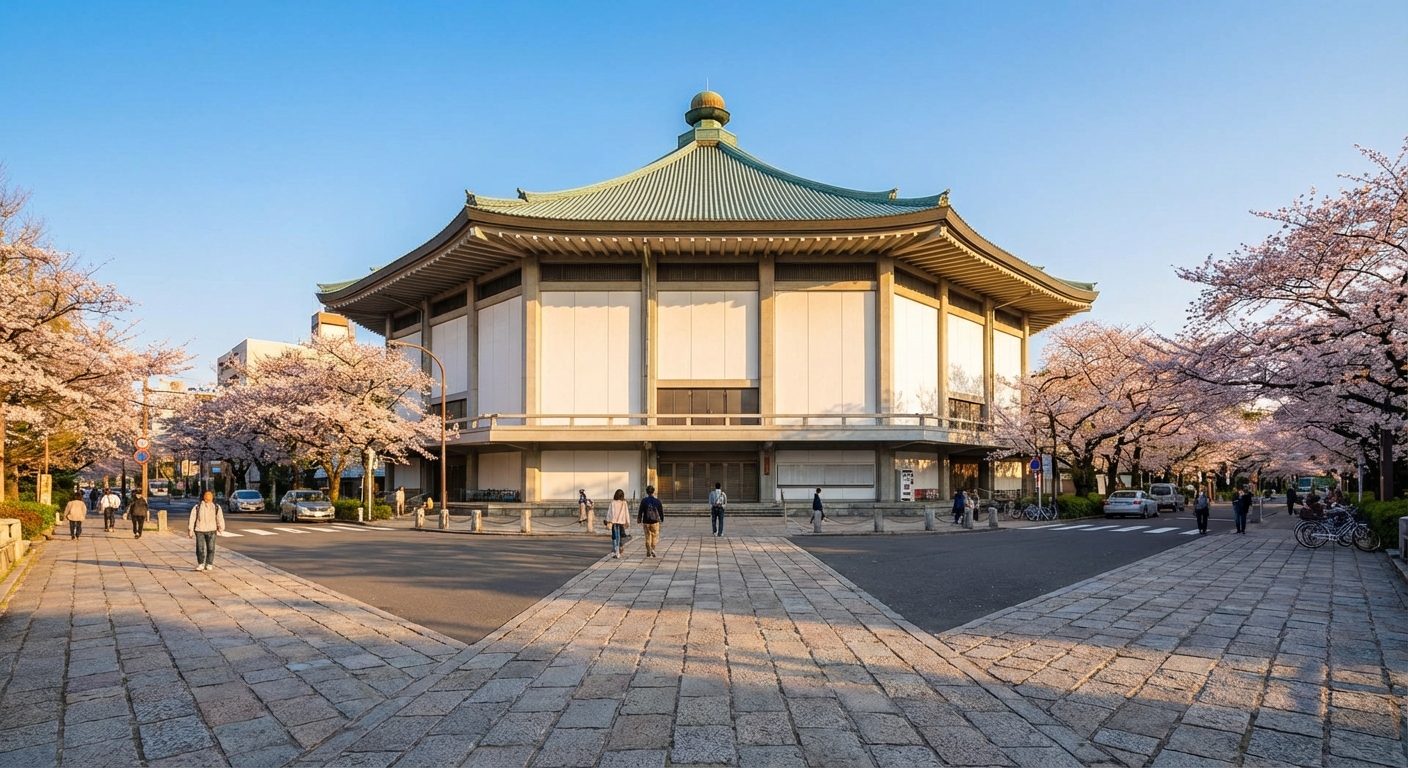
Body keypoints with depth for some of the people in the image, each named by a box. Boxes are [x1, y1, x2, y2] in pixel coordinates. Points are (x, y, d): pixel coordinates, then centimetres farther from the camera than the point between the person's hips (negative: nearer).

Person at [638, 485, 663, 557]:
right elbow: (661, 511, 1)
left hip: (646, 522, 1)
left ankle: (648, 552, 11)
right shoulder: (657, 501, -4)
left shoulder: (643, 501, -3)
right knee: (655, 536, 9)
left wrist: (640, 520, 9)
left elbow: (641, 511, -2)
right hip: (655, 522, -1)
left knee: (648, 537, 9)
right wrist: (662, 519, 15)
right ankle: (653, 549, -12)